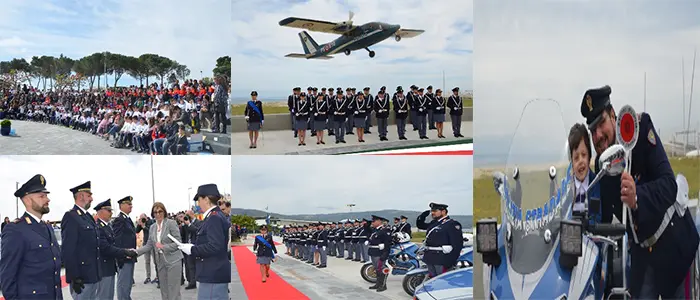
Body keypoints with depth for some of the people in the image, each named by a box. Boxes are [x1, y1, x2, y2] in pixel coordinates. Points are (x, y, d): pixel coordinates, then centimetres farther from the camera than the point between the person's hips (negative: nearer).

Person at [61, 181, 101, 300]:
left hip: (93, 275, 9)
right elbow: (67, 251, -18)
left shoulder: (88, 217, 16)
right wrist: (74, 277, -21)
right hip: (81, 277, -9)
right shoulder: (70, 217, -12)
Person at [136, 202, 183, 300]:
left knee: (173, 292, -6)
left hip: (173, 261, -6)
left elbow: (178, 242, -12)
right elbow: (149, 245, 8)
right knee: (164, 291, 10)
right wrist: (135, 252, -6)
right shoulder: (152, 227, 10)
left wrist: (163, 247, -21)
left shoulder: (171, 223, -7)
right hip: (161, 262, 6)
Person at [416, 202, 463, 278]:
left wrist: (451, 262, -19)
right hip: (430, 259, 8)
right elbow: (419, 224, 31)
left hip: (442, 260, -8)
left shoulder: (452, 224, -8)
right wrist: (424, 214, 12)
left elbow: (457, 244, -14)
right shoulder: (433, 223, 17)